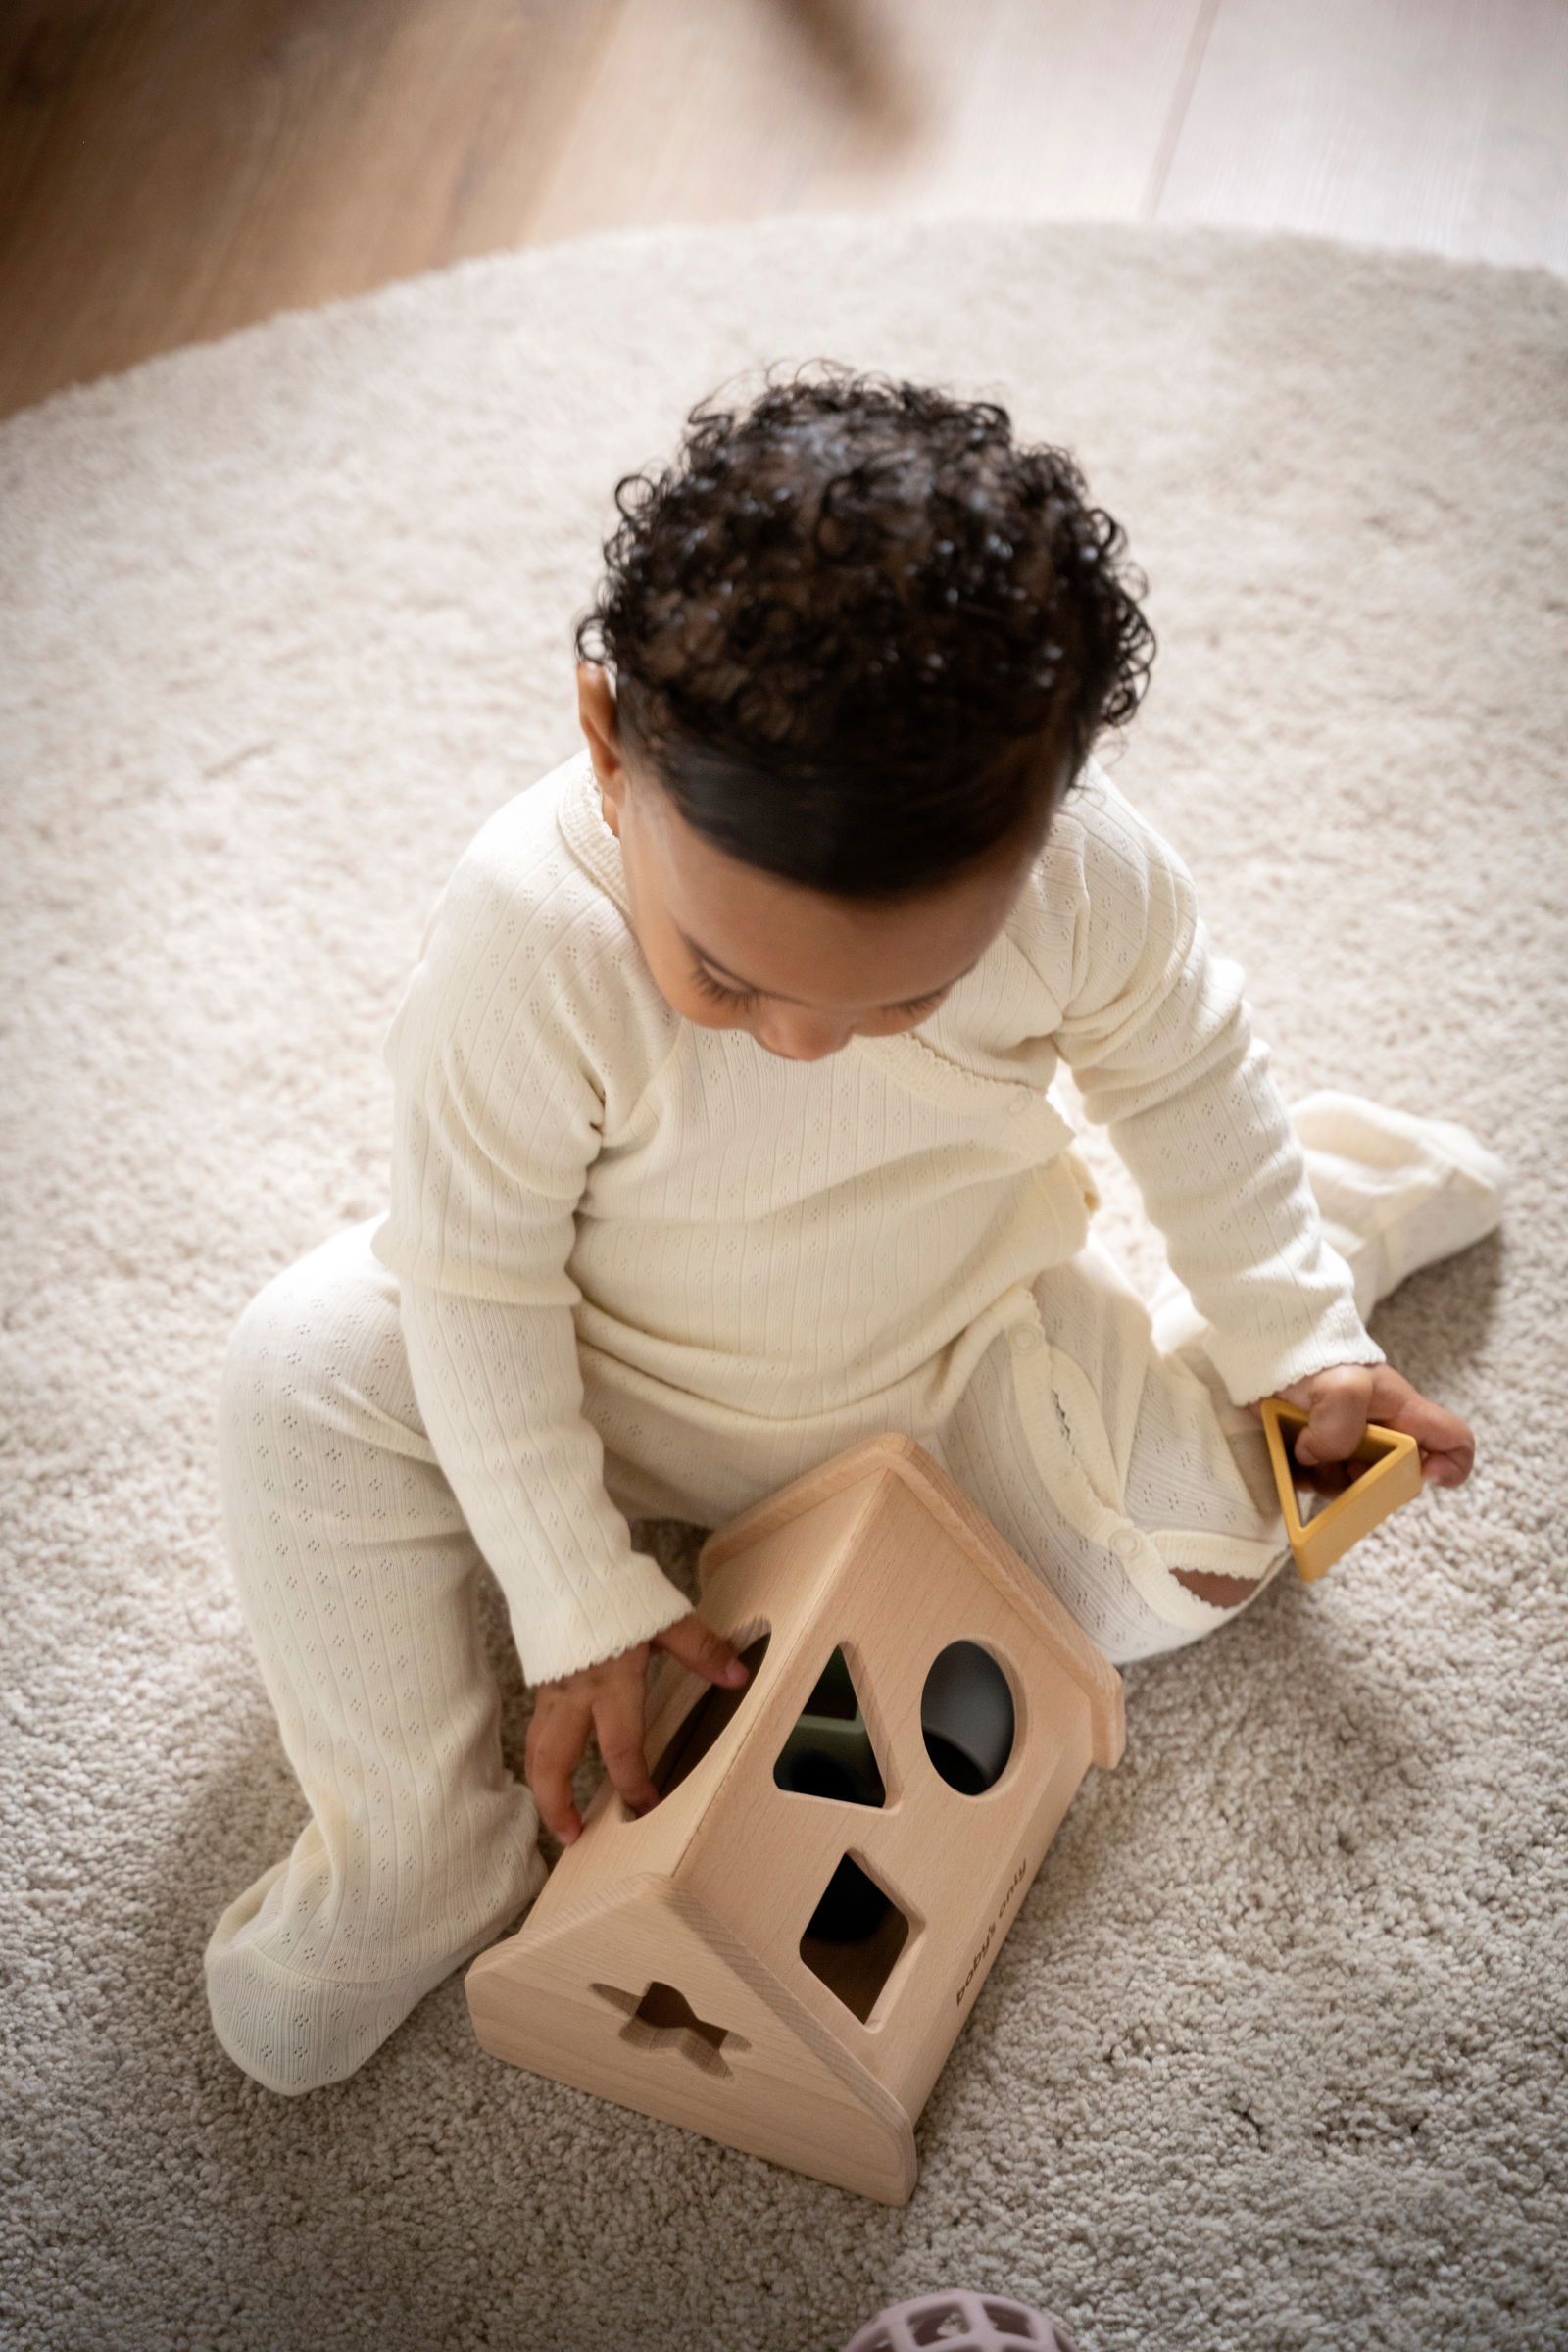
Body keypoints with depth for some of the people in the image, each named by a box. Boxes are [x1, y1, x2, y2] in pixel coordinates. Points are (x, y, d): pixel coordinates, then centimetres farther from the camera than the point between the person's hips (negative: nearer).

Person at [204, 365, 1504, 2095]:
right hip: (628, 1380, -1)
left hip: (958, 1347, 2)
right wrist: (578, 1598, -18)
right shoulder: (525, 929, -36)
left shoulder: (1090, 878, -28)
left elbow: (1185, 1084, -5)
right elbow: (477, 1278, -23)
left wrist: (1295, 1340, 4)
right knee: (311, 1372, -22)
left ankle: (1344, 1188, 22)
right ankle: (412, 1842, -3)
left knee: (1182, 1573, -4)